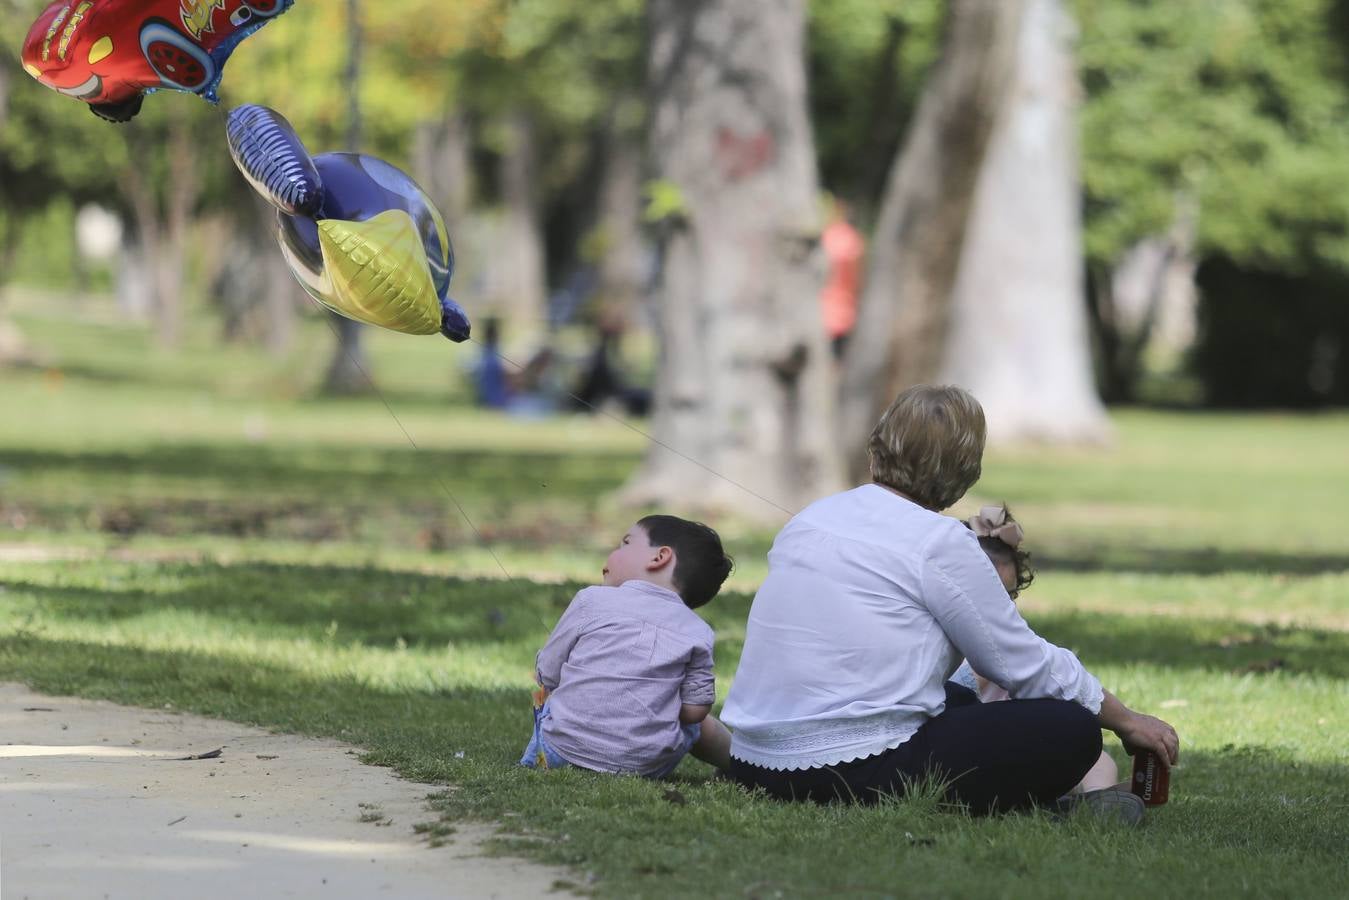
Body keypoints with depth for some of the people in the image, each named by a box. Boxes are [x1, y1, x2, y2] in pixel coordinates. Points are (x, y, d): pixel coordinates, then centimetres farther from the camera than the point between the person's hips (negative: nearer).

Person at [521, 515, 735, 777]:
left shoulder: (592, 601, -4)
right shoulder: (697, 633, 0)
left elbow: (548, 677, 3)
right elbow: (694, 710, -1)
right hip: (646, 765, 1)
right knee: (700, 724, 32)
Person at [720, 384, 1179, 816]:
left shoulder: (812, 517, 13)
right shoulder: (939, 542, -8)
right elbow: (1028, 665, -2)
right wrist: (1127, 721, 11)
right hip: (857, 773, -8)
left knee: (963, 700, 31)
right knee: (1071, 730, -1)